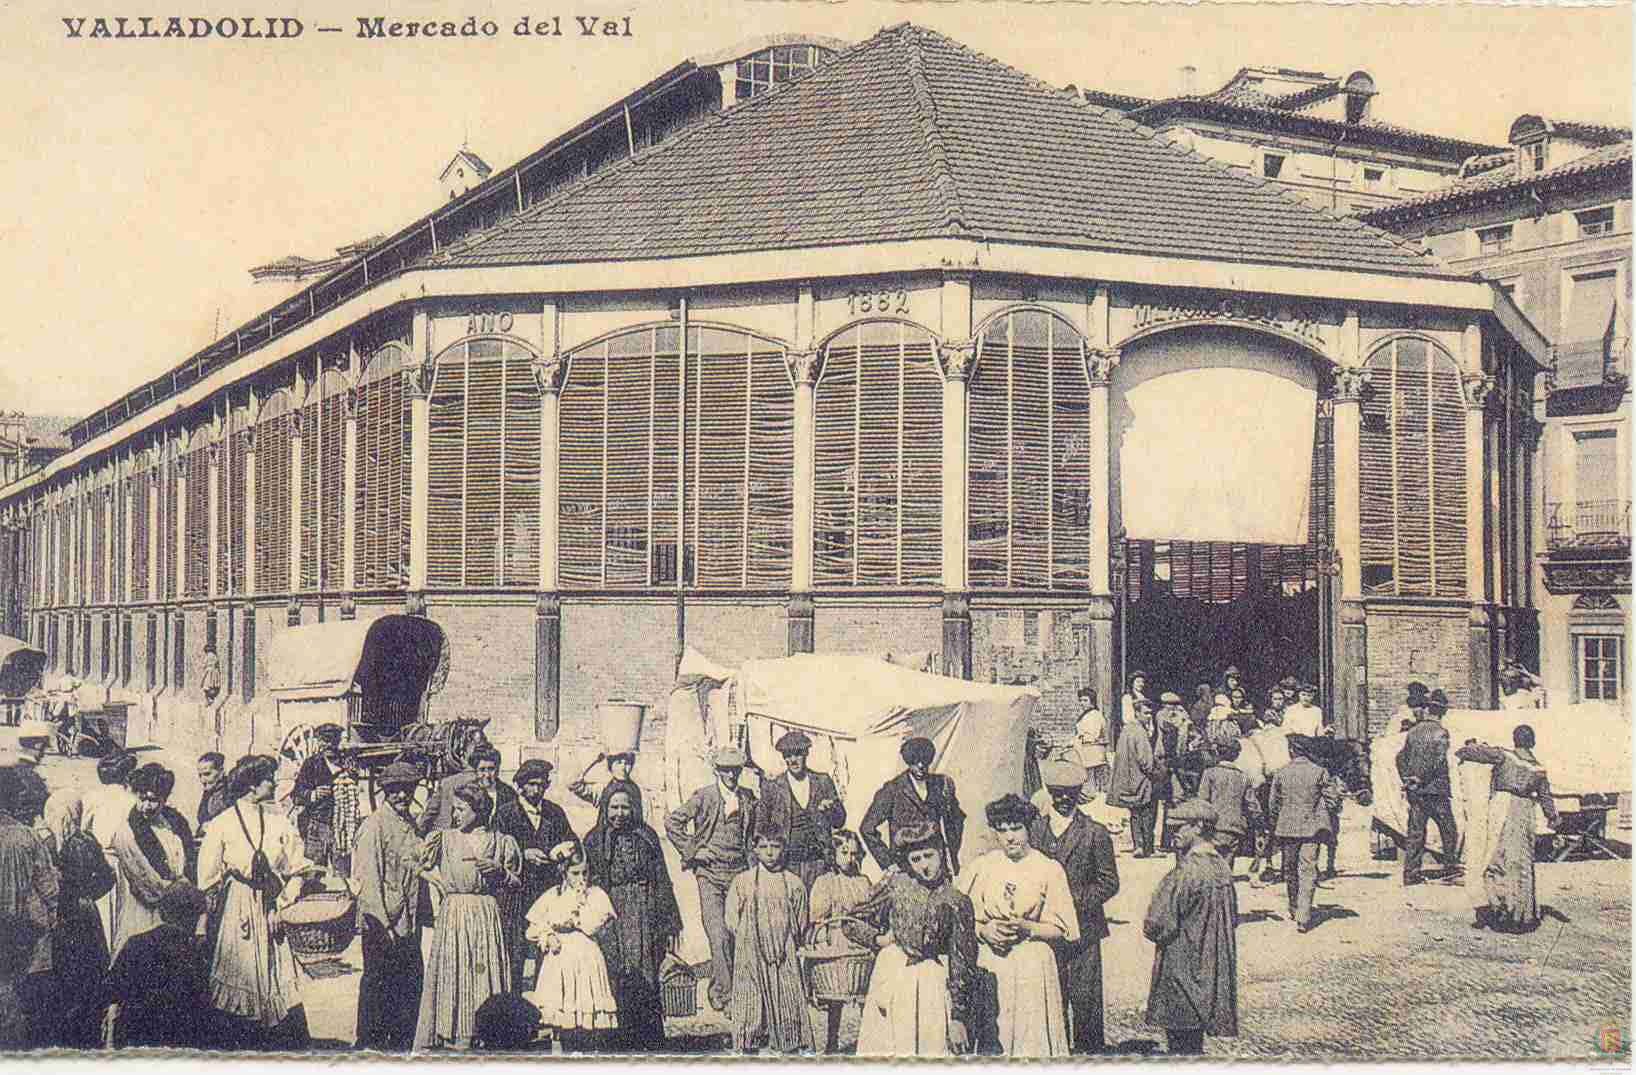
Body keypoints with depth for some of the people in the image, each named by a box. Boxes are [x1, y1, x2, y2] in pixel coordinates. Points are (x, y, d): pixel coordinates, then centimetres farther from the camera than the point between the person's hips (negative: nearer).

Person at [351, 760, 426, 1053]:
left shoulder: (412, 825, 13)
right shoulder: (374, 826, -11)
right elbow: (369, 878, -15)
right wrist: (383, 924, -18)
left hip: (408, 922, 8)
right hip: (381, 923, -8)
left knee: (411, 982, 12)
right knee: (376, 985, 1)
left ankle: (401, 1044, 23)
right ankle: (369, 1043, 12)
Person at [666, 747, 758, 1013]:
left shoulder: (748, 798, 12)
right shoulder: (703, 797, -2)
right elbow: (672, 822, -4)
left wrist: (750, 854, 13)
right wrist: (691, 851, -6)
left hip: (740, 873, 4)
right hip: (710, 874, -4)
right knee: (719, 936, -10)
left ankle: (740, 989, 12)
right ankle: (721, 993, -3)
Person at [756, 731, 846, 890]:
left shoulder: (823, 781, 8)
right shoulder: (771, 787, 3)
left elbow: (839, 822, 11)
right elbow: (762, 827, 10)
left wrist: (830, 810, -9)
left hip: (817, 861, 1)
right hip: (786, 862, -1)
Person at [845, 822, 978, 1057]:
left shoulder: (957, 902, 1)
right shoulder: (894, 885, 3)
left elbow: (962, 964, 1)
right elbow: (851, 923, 11)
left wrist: (958, 1018, -1)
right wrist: (879, 938, -4)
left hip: (935, 984, 0)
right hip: (892, 979, 0)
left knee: (934, 1051, -3)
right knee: (888, 1053, -2)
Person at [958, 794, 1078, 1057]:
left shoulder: (1049, 869, 0)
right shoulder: (981, 867, 5)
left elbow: (1061, 930, 1)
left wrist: (1026, 928, -13)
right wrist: (983, 930, -10)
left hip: (1032, 968, -1)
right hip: (989, 965, 1)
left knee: (1032, 1035, -1)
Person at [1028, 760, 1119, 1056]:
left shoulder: (1095, 834, -2)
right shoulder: (1035, 829, 7)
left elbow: (1109, 882, -1)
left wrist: (1077, 901, -13)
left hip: (1083, 928, -3)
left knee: (1084, 995, 0)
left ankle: (1089, 1048, 13)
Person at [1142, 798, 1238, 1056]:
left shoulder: (1187, 871, -23)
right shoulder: (1221, 866, 3)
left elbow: (1158, 925, -21)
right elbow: (1233, 918, 15)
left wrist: (1152, 930, 0)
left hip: (1182, 969, -8)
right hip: (1213, 969, 8)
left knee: (1181, 1043, 2)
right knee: (1195, 1043, 18)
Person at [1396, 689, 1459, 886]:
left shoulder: (1413, 731, 7)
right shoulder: (1440, 732, -11)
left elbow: (1401, 757, 11)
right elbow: (1437, 761, -20)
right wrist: (1421, 779, -11)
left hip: (1415, 791, 6)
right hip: (1436, 791, -6)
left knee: (1416, 833, 8)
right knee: (1449, 831, 10)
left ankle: (1411, 873, 6)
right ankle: (1450, 868, 16)